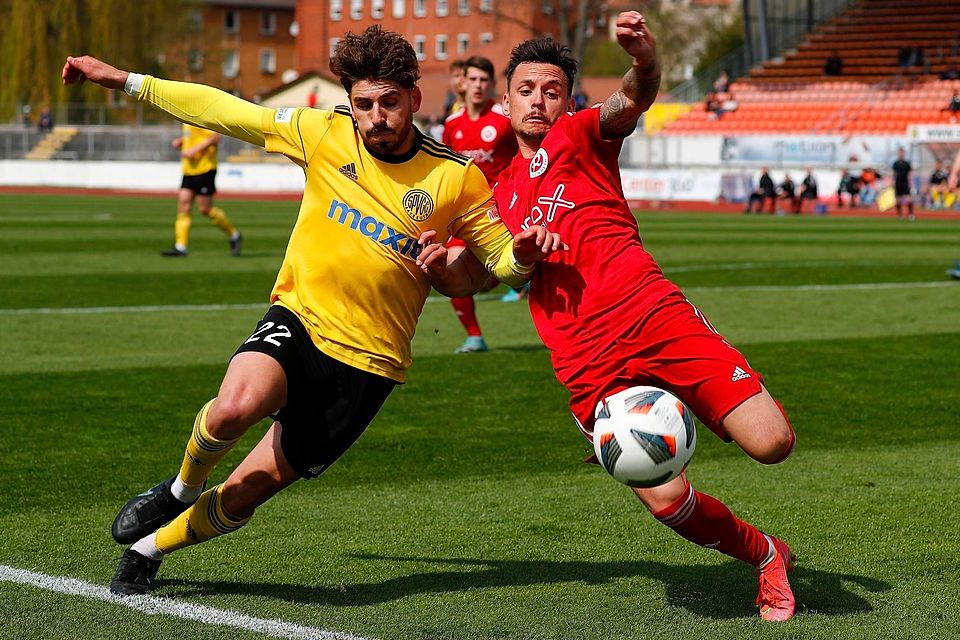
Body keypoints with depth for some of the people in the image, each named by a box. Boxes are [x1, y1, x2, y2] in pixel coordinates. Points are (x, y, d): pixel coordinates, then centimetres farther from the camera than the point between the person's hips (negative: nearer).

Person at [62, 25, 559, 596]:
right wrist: (126, 81, 6)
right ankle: (181, 491, 0)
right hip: (299, 319, 0)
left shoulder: (457, 177, -4)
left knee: (247, 493, 1)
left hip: (369, 362, 0)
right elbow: (224, 110, 6)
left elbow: (502, 260, 3)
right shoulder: (325, 133, -1)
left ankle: (150, 547, 30)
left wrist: (523, 255, -21)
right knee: (236, 405, -34)